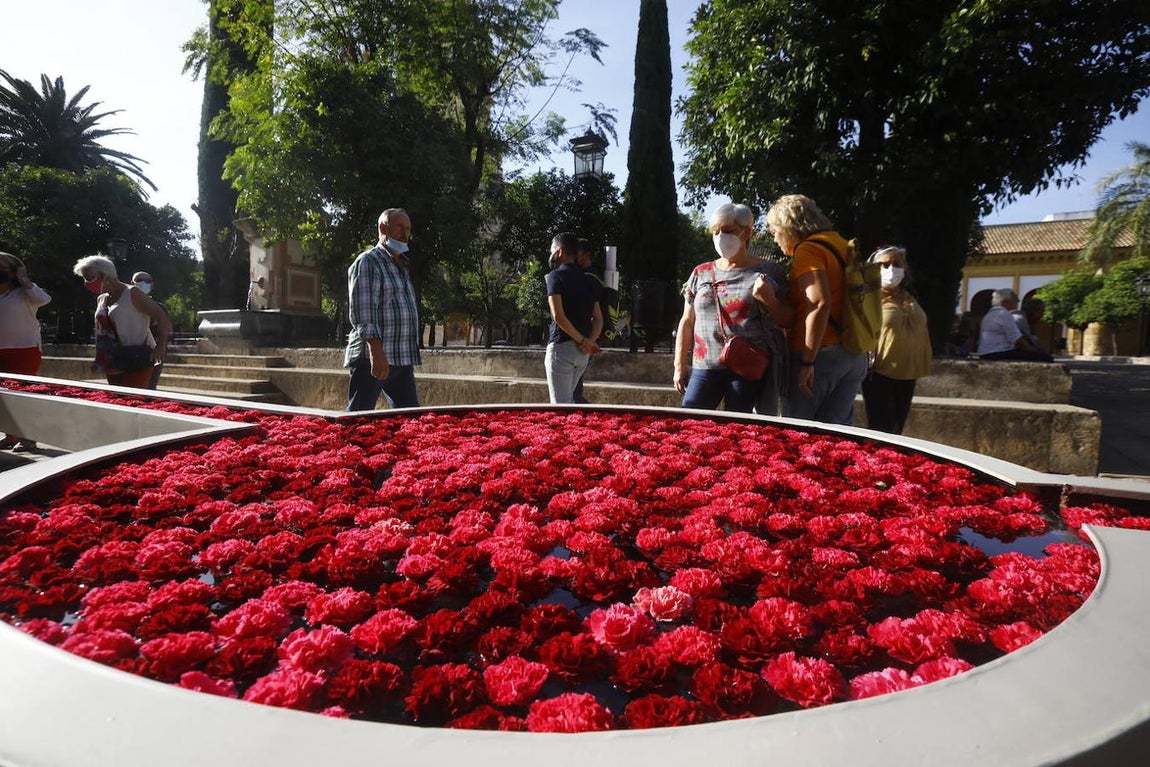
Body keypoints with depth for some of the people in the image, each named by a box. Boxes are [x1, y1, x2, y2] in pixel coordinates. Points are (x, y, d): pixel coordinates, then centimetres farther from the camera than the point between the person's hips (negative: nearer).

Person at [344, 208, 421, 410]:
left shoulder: (402, 267, 22)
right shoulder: (367, 262, -5)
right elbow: (362, 314, -15)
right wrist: (376, 352, -24)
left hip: (403, 360, 8)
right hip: (372, 359, -8)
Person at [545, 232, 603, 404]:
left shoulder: (556, 275, -6)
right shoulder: (588, 280, 15)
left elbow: (558, 316, -17)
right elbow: (598, 318, 10)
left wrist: (583, 341, -12)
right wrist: (590, 340, -5)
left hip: (561, 346, -7)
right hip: (583, 352, 7)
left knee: (560, 403, -3)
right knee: (568, 399, 20)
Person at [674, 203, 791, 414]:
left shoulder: (768, 272, 5)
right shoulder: (701, 273, 13)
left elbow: (788, 321, 7)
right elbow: (687, 322, 16)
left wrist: (769, 301, -13)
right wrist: (680, 366, 12)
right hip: (705, 366, 3)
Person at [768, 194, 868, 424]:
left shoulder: (807, 249, -8)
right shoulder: (841, 244, 17)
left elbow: (820, 303, -20)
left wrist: (807, 361, -20)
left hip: (821, 353, -8)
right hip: (855, 356, 8)